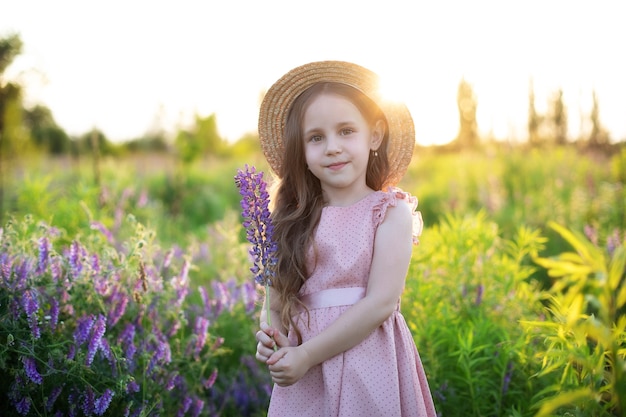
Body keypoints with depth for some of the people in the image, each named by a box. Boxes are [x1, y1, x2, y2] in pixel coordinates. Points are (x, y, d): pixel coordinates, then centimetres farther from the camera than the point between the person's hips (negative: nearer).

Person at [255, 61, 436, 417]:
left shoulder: (391, 213, -6)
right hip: (302, 375, 3)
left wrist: (308, 354, -15)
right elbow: (278, 299, 7)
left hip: (368, 369, -3)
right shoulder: (297, 220, 4)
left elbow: (381, 303, -13)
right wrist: (271, 334, -14)